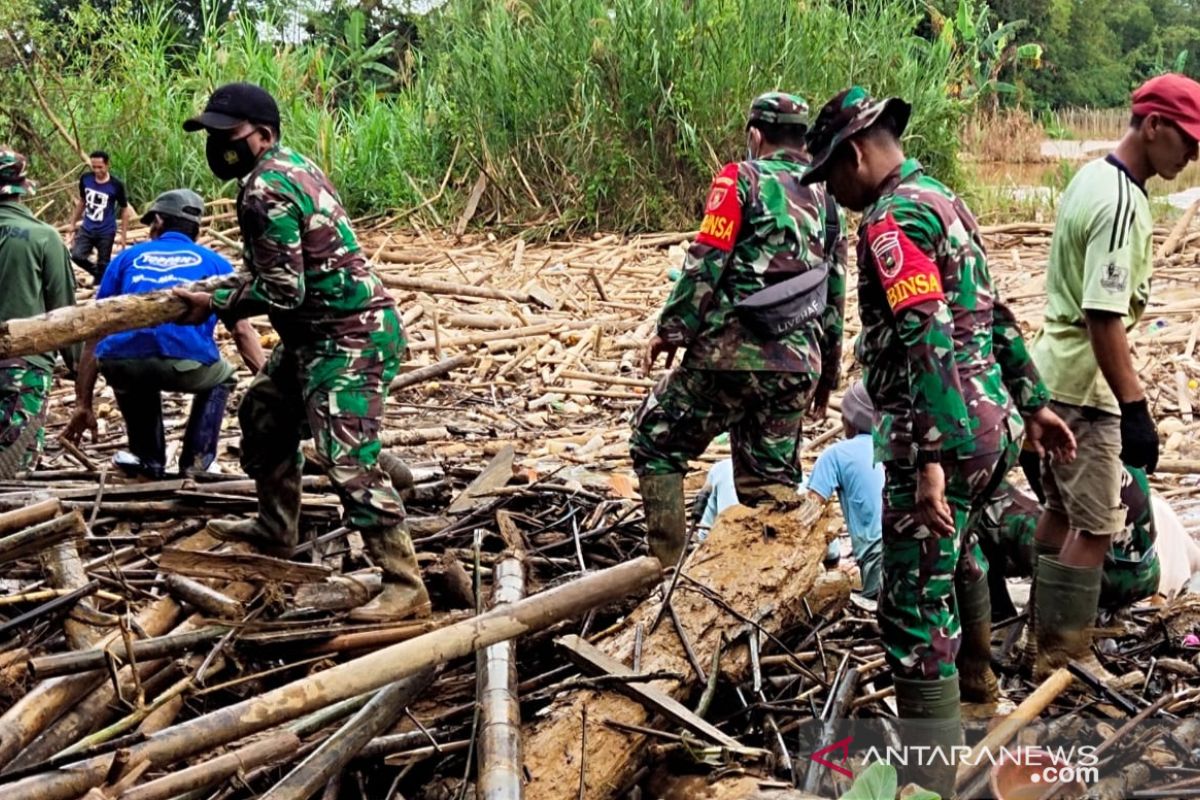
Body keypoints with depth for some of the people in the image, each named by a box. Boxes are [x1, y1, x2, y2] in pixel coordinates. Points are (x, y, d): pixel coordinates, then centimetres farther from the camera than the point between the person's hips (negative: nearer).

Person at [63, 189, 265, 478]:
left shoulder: (128, 257, 27)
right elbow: (242, 330, 17)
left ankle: (149, 461, 30)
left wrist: (83, 405, 29)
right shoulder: (215, 263, 25)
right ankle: (196, 461, 22)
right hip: (186, 363, -1)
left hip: (122, 366, 2)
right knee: (221, 378, 34)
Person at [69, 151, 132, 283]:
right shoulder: (85, 179, -4)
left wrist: (124, 235, -5)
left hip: (106, 232, -3)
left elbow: (125, 210, -4)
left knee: (103, 264, 3)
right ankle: (97, 273, 13)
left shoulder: (116, 185, -15)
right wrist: (73, 223, 16)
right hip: (86, 228, 3)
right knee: (76, 255, -14)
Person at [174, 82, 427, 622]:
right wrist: (237, 283, 8)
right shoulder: (289, 164, 10)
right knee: (265, 415, 25)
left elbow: (282, 293, -22)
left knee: (348, 460, -15)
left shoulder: (265, 192, -21)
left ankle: (406, 586, -12)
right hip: (320, 333, 11)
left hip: (347, 338, -11)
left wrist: (216, 306, -8)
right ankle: (275, 529, 40)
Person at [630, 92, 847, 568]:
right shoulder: (825, 199, 16)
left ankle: (667, 567, 3)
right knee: (773, 479, 14)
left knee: (655, 441, 9)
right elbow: (835, 296, 18)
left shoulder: (742, 179, -2)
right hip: (798, 365, 6)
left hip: (732, 354, -6)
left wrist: (670, 329, -3)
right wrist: (827, 371, 25)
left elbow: (706, 263, -11)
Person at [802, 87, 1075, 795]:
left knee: (916, 605, -6)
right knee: (953, 539, 35)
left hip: (940, 433, -10)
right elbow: (994, 316, 20)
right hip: (991, 421, 10)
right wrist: (1033, 404, 24)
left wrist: (932, 460, -29)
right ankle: (976, 674, 55)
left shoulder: (892, 217, -14)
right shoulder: (944, 202, 16)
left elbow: (927, 340, -25)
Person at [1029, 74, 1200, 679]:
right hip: (1083, 384, -10)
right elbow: (1104, 317, -27)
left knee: (1063, 510, 19)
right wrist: (1135, 409, -26)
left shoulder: (1092, 177, 8)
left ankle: (1047, 632, 30)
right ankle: (1064, 654, 6)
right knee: (1097, 526, -1)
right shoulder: (1122, 204, -22)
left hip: (1054, 371, 10)